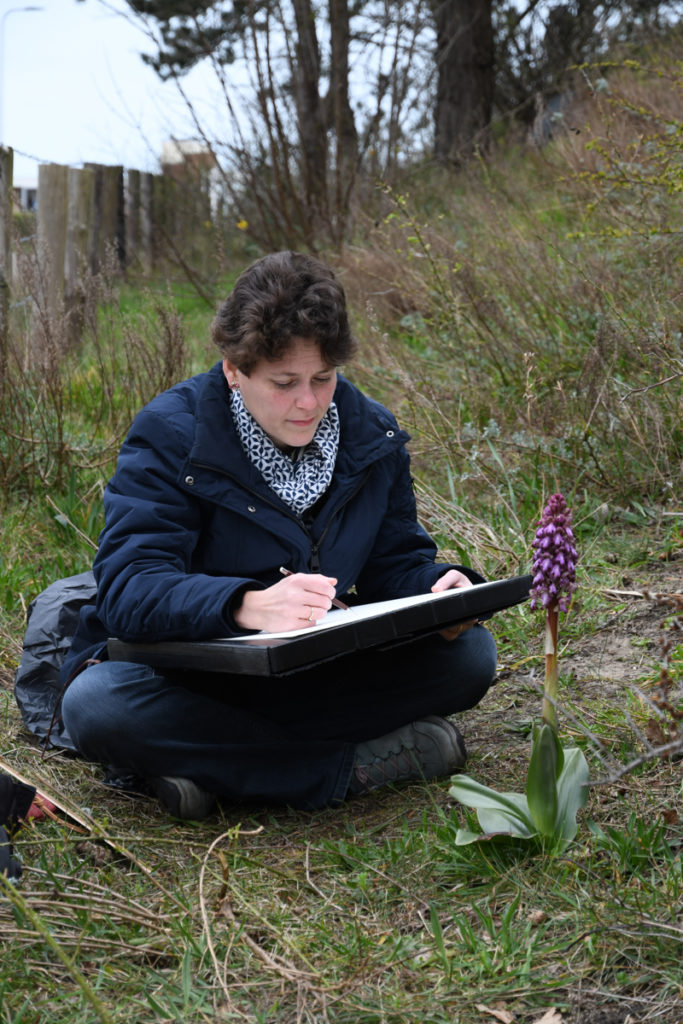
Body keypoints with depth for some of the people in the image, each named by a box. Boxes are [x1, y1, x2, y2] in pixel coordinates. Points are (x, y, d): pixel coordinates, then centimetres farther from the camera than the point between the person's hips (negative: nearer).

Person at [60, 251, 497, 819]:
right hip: (182, 673, -3)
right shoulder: (170, 434, -16)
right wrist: (249, 606, -47)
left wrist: (440, 587, -21)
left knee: (471, 654, -19)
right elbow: (128, 586, -27)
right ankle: (356, 766, -29)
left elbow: (396, 562, 5)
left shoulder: (373, 433, -1)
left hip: (314, 672, 4)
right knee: (95, 704, -36)